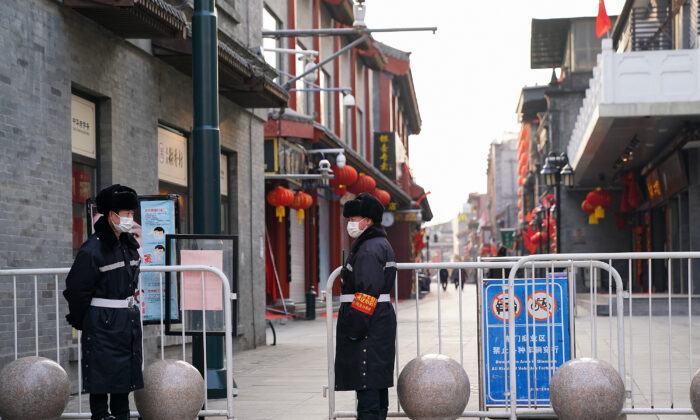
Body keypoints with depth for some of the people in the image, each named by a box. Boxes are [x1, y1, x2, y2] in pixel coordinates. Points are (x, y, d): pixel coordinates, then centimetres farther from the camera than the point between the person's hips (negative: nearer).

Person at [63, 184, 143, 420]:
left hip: (128, 319, 7)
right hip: (102, 322, -7)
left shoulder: (130, 245, 9)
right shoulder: (93, 249, -15)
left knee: (126, 372, 12)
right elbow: (77, 288, -10)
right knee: (102, 374, -3)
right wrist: (78, 320, -2)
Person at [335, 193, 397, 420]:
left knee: (366, 382, -10)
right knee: (378, 379, 15)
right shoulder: (382, 245, 18)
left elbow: (367, 292, -23)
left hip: (367, 324, -11)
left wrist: (355, 327, -23)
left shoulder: (369, 250, -16)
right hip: (383, 318, 11)